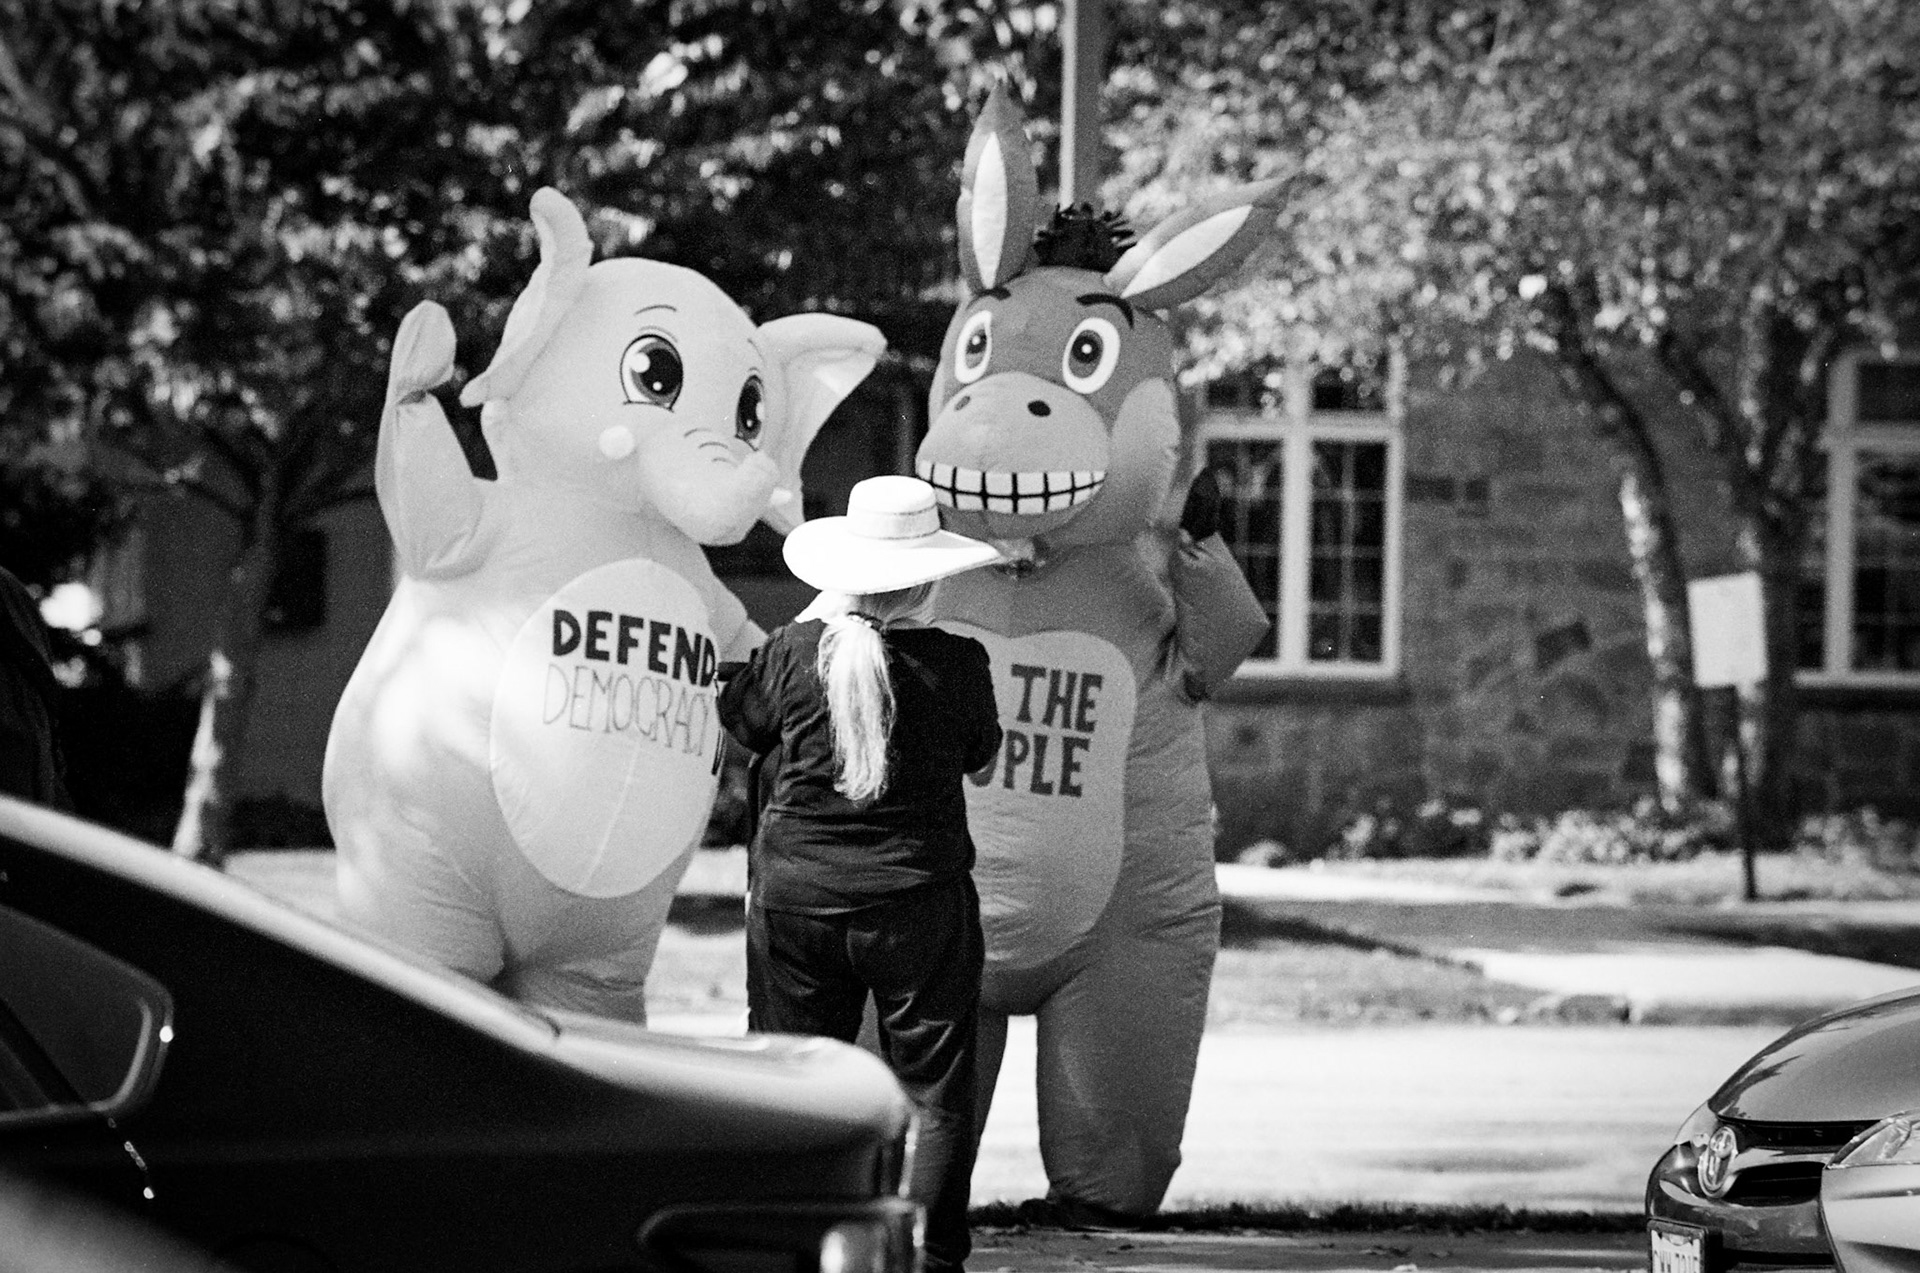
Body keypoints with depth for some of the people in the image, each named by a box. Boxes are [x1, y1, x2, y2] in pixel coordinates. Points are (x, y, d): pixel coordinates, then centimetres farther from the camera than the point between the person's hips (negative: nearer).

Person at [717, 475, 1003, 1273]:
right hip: (918, 902, -2)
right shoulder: (959, 663, -9)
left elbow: (740, 725, 14)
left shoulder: (794, 652, -6)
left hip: (795, 896, 2)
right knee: (931, 1089, 6)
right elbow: (981, 757, 9)